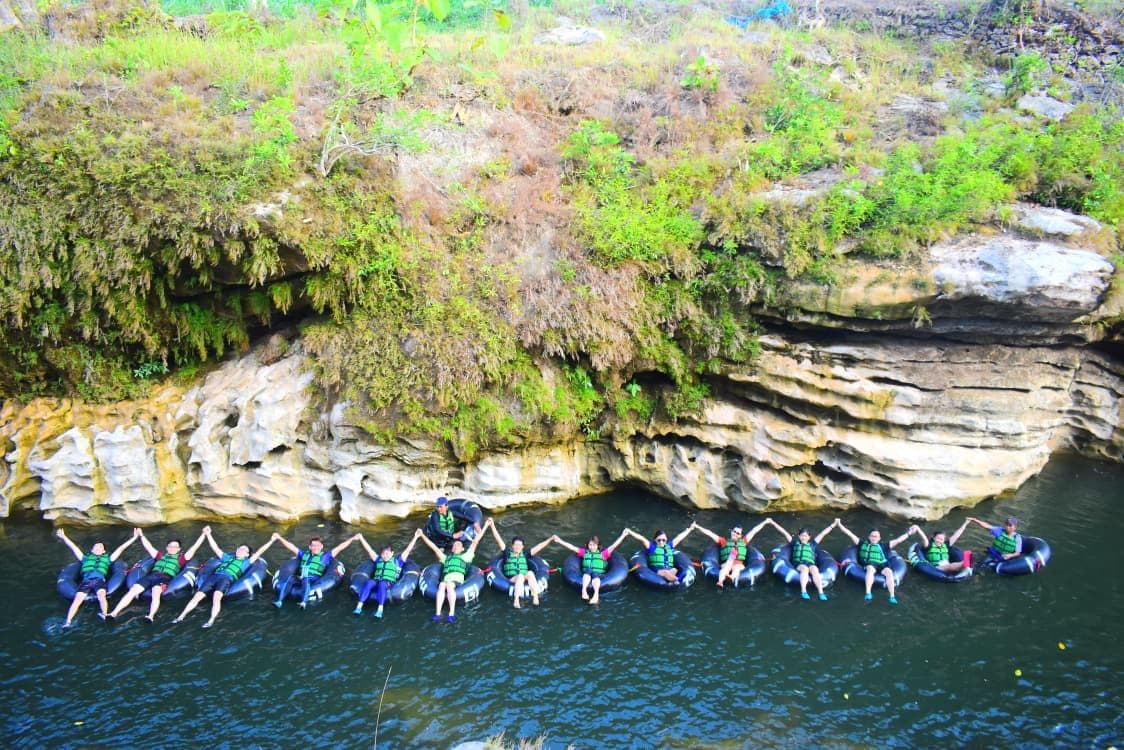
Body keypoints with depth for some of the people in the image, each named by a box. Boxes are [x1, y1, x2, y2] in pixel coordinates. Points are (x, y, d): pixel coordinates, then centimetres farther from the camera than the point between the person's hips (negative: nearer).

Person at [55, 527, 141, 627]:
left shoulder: (107, 559, 33)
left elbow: (121, 548, 32)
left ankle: (104, 615, -51)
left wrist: (134, 537, 32)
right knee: (77, 599, -23)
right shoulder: (86, 558, 35)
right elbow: (73, 547, 34)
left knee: (101, 595, -32)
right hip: (86, 581, 1)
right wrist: (64, 537, 30)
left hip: (99, 580, -1)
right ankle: (67, 622, -33)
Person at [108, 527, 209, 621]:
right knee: (132, 590, -17)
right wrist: (141, 535, 43)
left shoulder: (180, 558, 24)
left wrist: (203, 535, 18)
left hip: (165, 578, -4)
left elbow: (194, 547, 20)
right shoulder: (161, 556, 31)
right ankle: (114, 613, -23)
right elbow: (148, 547, 38)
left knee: (156, 592, -35)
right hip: (151, 575, 4)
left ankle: (151, 616, -55)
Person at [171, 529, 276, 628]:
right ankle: (181, 617, -14)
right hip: (214, 576, 4)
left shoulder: (246, 562, 26)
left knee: (216, 597, -32)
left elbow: (259, 552, 23)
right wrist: (208, 535, 38)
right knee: (197, 596, -13)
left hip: (227, 579, -4)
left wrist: (271, 541, 20)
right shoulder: (227, 557, 35)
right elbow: (215, 548, 38)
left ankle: (211, 621, -44)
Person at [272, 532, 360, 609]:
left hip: (313, 580, -3)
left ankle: (304, 603, -57)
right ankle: (279, 601, -38)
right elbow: (291, 546, 29)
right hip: (299, 577, 3)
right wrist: (279, 538, 27)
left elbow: (339, 547, 13)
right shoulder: (304, 554, 27)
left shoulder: (325, 556, 18)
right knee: (290, 578, -28)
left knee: (305, 580, -37)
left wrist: (352, 538, 7)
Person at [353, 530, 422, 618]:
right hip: (376, 581, 3)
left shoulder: (397, 561, 23)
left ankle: (380, 610, -53)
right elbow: (369, 550, 30)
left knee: (382, 584, -38)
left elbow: (408, 550, 18)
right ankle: (359, 607, -42)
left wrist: (415, 537, 13)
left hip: (389, 583, -3)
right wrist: (361, 538, 27)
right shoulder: (378, 560, 31)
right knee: (369, 582, -33)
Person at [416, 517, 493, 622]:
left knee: (449, 585, -36)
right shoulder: (446, 557, 38)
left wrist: (485, 525, 24)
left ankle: (452, 614, -45)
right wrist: (422, 536, 38)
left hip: (457, 578, -2)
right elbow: (433, 547, 39)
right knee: (441, 586, -33)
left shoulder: (465, 556, 30)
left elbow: (475, 541, 27)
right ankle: (438, 613, -44)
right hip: (445, 578, 2)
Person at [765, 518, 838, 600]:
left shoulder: (812, 544, 29)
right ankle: (803, 591, -50)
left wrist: (833, 525, 27)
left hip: (810, 564, 1)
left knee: (814, 569, -35)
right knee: (804, 568, -37)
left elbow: (823, 533, 27)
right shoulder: (795, 543, 26)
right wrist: (773, 523, 20)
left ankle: (821, 593, -47)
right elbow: (784, 532, 22)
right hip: (798, 564, -1)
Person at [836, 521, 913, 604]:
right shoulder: (863, 544, 26)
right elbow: (850, 534, 21)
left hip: (882, 566, 2)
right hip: (869, 565, -2)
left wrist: (908, 533, 20)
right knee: (870, 568, -37)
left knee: (889, 571, -32)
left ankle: (892, 596, -37)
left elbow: (898, 540, 27)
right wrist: (839, 525, 15)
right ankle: (868, 593, -49)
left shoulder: (883, 546, 29)